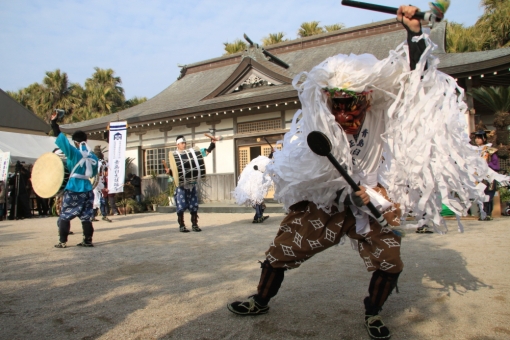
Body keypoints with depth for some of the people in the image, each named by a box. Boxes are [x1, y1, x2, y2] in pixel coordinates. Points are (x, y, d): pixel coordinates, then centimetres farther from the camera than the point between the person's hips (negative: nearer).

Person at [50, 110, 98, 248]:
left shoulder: (73, 152, -8)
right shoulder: (93, 156, 6)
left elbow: (61, 138, -7)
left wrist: (54, 122, 1)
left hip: (73, 188, -4)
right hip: (87, 189, 4)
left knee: (65, 216, 8)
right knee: (86, 217, 9)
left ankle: (63, 241, 7)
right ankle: (88, 240, 8)